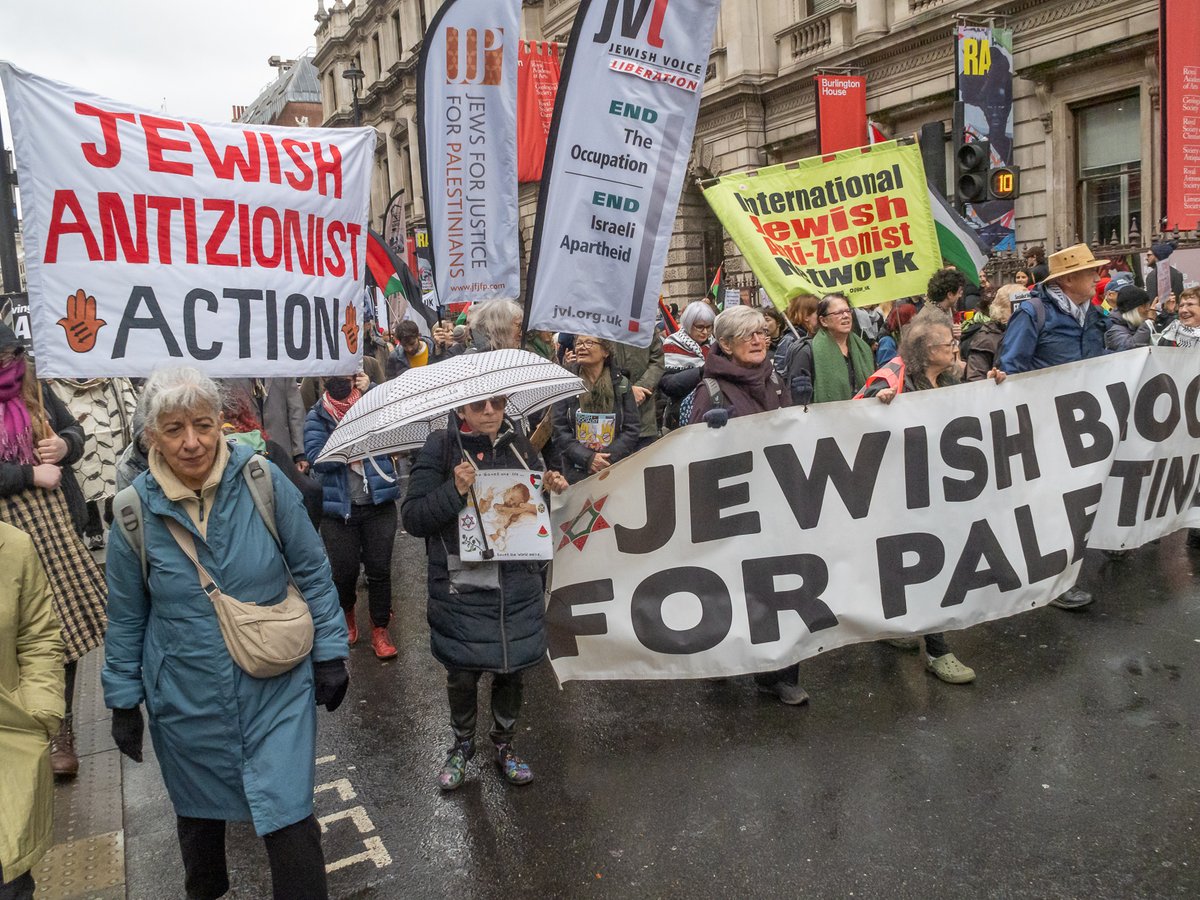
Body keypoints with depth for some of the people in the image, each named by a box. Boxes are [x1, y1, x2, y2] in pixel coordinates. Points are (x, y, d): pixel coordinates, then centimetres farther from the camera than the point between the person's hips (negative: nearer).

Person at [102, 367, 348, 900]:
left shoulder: (263, 482, -13)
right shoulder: (135, 509, -9)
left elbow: (312, 572, -4)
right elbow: (126, 616, 3)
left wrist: (329, 653, -3)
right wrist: (123, 700, 7)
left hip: (277, 693, -2)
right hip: (186, 702, 2)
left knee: (290, 821, -1)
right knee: (199, 816, 23)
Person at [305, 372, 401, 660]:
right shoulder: (317, 417, -2)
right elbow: (317, 458, -13)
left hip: (379, 504, 1)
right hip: (338, 508, 0)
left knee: (379, 569, 4)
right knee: (344, 570, 9)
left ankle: (380, 629, 21)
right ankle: (346, 614, 40)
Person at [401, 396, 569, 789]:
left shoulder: (518, 444, 4)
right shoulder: (441, 447, -8)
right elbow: (412, 518, -12)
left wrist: (552, 489, -4)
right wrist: (454, 490, -26)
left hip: (517, 587, 3)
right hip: (462, 589, -3)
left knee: (513, 668, 15)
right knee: (462, 674, 11)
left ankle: (504, 745, 39)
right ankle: (462, 745, 38)